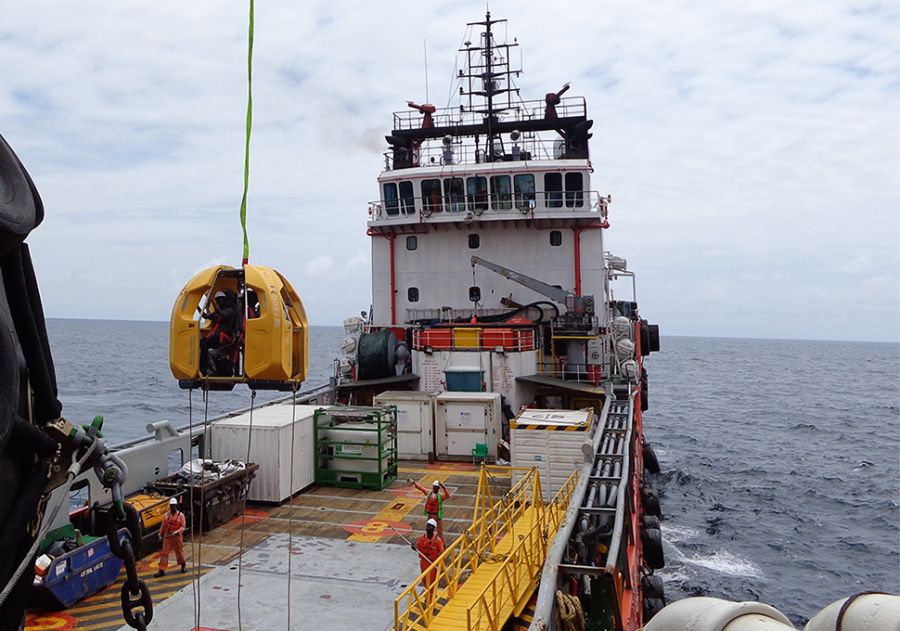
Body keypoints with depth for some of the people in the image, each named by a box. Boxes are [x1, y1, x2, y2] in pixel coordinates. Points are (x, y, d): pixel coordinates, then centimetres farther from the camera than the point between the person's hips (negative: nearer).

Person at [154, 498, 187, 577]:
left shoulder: (181, 515, -5)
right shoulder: (166, 515, 4)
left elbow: (183, 526, -8)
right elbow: (163, 525, 12)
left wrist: (178, 531, -25)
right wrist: (161, 534, 10)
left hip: (177, 536, -2)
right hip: (167, 536, 2)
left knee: (179, 552, 11)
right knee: (164, 553, -3)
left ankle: (183, 566, 34)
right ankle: (161, 570, -1)